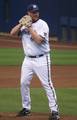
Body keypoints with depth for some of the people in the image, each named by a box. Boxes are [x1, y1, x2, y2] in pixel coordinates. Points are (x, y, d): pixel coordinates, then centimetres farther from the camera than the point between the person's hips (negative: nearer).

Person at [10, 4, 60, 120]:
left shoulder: (43, 25, -9)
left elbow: (39, 40, -22)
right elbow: (12, 33, 0)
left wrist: (30, 28, -18)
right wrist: (21, 24, -12)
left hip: (41, 59, -6)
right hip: (28, 59, 6)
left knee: (47, 84, -8)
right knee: (24, 83, 6)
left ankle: (54, 110, -7)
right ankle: (26, 108, 20)